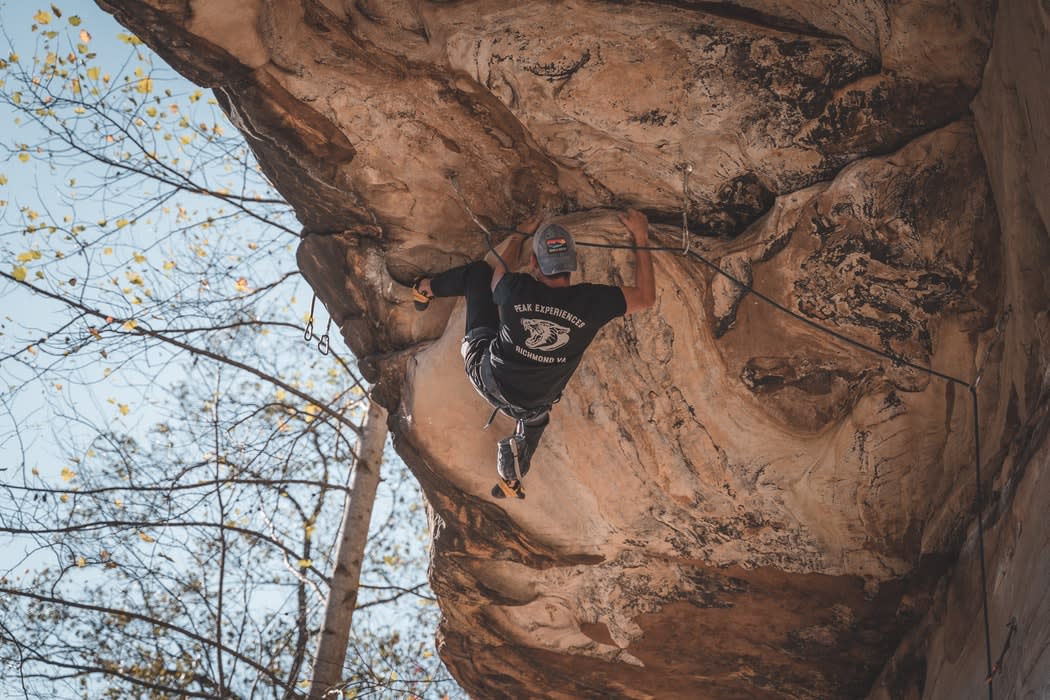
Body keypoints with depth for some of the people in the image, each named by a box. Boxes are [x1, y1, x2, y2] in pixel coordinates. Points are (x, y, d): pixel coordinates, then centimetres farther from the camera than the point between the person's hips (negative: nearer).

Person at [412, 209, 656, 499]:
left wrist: (519, 235, 20)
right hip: (525, 405, 0)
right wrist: (641, 238, -2)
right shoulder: (591, 301, -27)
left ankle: (426, 289, 39)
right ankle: (511, 482, 56)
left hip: (484, 373, 0)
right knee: (535, 415, 43)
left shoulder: (517, 289, -25)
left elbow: (499, 274, 3)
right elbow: (646, 296, -10)